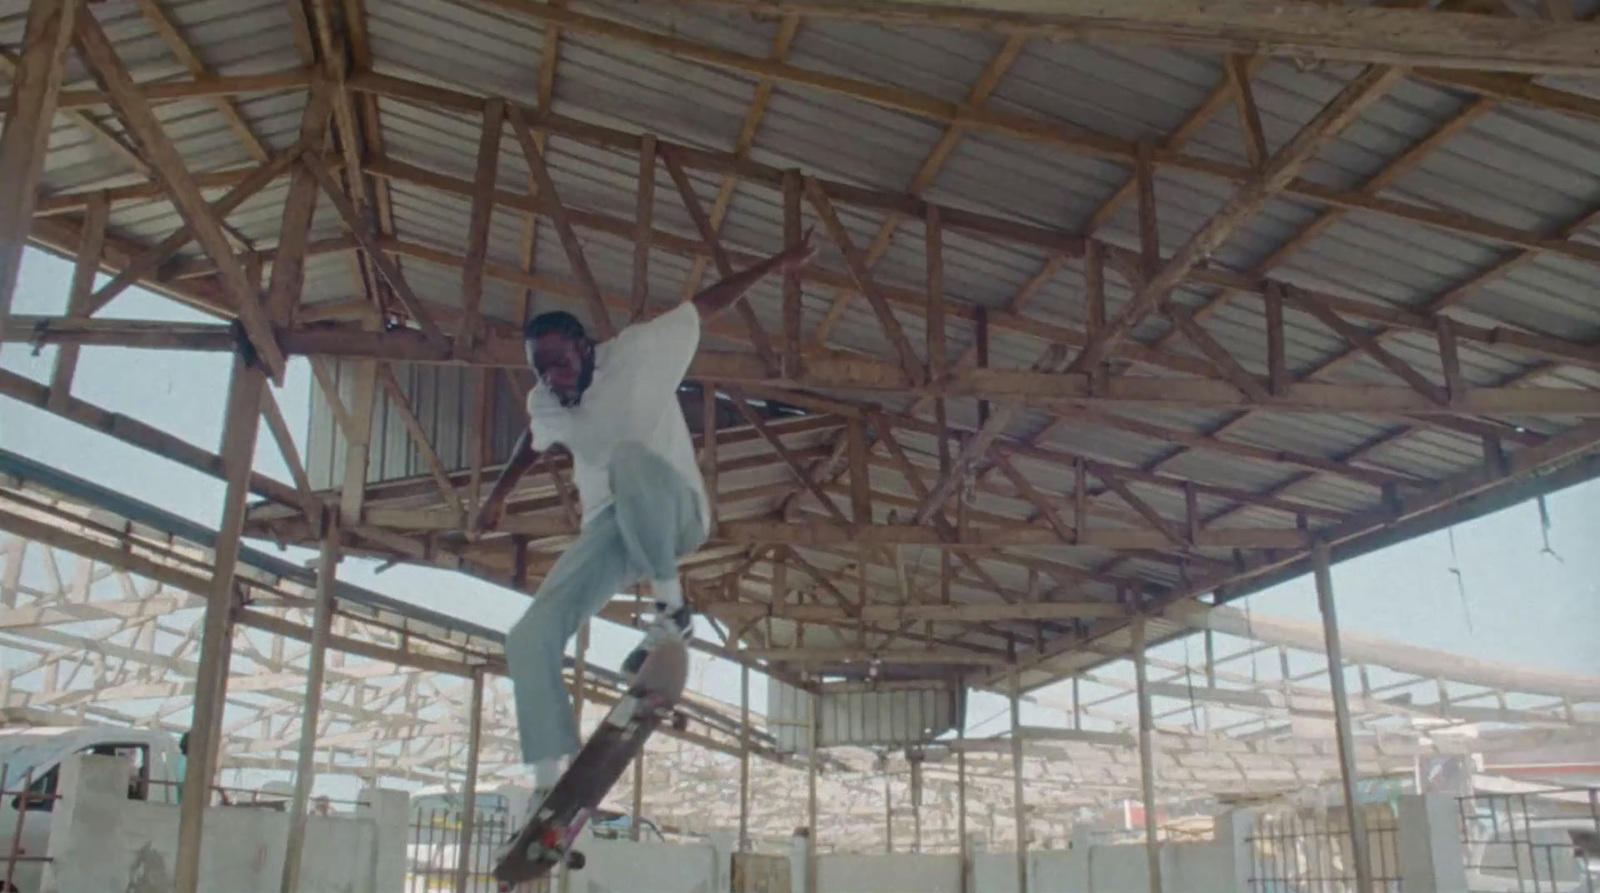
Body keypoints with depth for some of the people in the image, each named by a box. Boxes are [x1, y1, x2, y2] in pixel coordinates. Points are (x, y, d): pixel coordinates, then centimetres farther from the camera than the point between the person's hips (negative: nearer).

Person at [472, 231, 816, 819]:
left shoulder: (639, 351, -9)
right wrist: (498, 496, 41)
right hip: (608, 532, 6)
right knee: (530, 638, -13)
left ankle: (670, 608, -27)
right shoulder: (543, 405, 6)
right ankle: (549, 785, -9)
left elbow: (707, 304, -1)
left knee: (630, 455, -41)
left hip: (674, 512, -5)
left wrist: (776, 266, 1)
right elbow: (533, 444, 30)